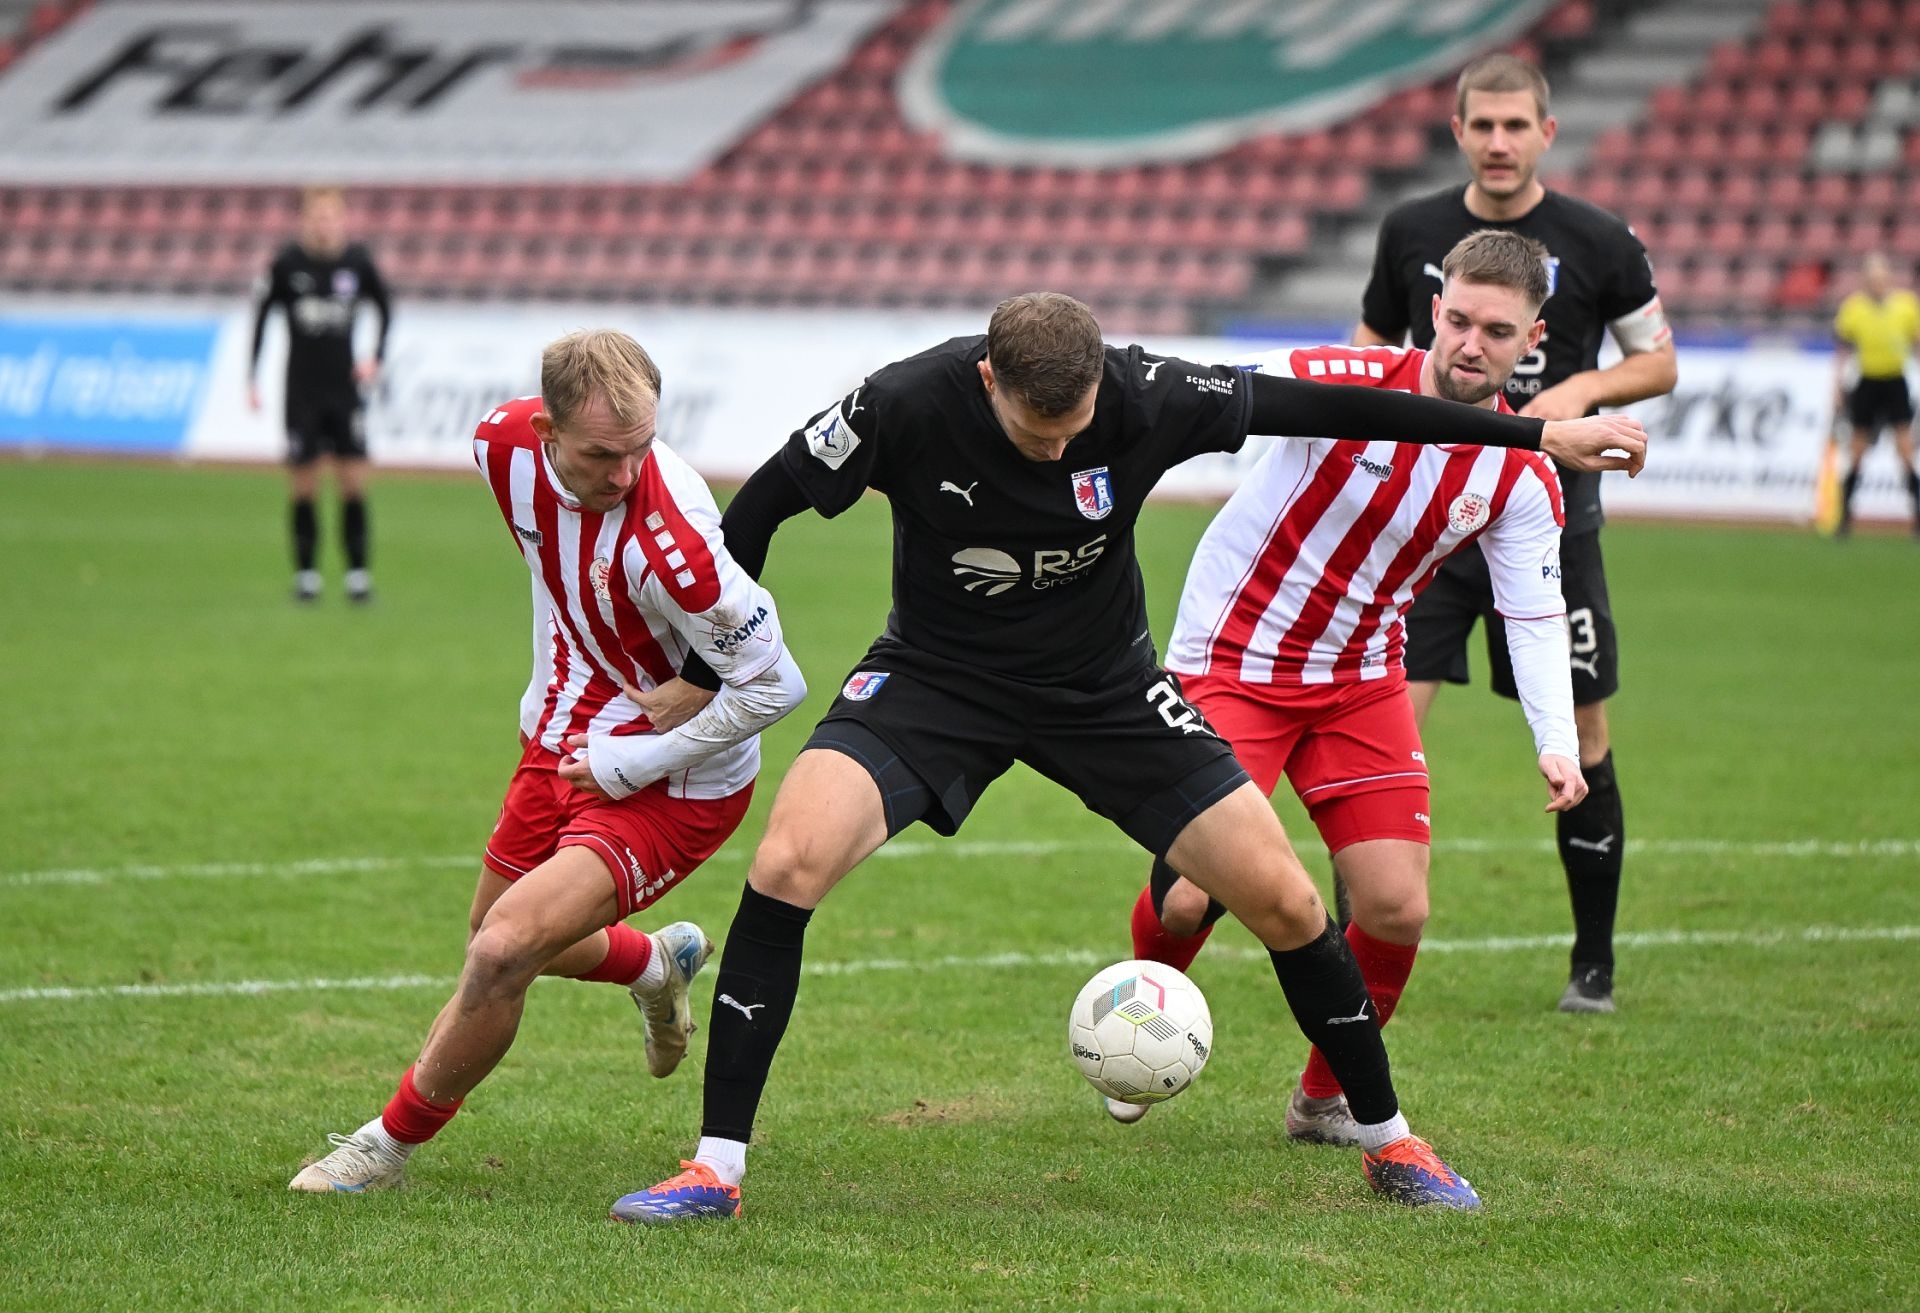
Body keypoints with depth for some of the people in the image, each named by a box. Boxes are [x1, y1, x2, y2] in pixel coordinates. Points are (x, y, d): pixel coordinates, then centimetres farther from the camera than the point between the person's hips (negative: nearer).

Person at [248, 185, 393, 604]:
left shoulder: (357, 261, -2)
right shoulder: (287, 263, -7)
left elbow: (385, 306, 14)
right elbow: (260, 313, 3)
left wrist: (376, 357, 2)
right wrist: (252, 377, 0)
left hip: (345, 388, 1)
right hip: (302, 392, -1)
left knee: (354, 481, -5)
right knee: (304, 484, 0)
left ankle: (357, 572, 2)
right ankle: (306, 573, 11)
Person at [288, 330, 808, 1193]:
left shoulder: (669, 538, -34)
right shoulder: (505, 444, -14)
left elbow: (774, 685, -24)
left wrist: (634, 762, -20)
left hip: (672, 784, -8)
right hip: (560, 737, 8)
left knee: (503, 951, -21)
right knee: (500, 943, 23)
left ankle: (392, 1143, 3)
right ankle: (657, 963, 55)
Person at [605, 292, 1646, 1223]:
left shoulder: (1147, 400, -23)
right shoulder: (906, 407, -25)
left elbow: (1319, 406, -12)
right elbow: (763, 501, -10)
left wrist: (1540, 433, -7)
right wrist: (699, 674, -7)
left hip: (1105, 686, 1)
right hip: (935, 677, -1)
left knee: (1282, 899, -6)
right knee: (786, 865, -24)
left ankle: (1390, 1145, 17)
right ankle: (717, 1168, -14)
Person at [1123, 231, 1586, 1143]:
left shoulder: (1522, 478, -6)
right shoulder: (1335, 383, -19)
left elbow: (1535, 619, -4)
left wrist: (1557, 744, -18)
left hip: (1360, 682, 4)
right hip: (1230, 662, -4)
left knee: (1396, 910, -7)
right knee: (1191, 897, -14)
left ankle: (1325, 1101, 18)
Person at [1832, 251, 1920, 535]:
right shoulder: (1853, 307, -5)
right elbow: (1842, 351, 4)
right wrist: (1838, 386, 0)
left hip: (1896, 381, 0)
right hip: (1867, 382, 0)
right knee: (1857, 452, 6)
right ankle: (1845, 513, 16)